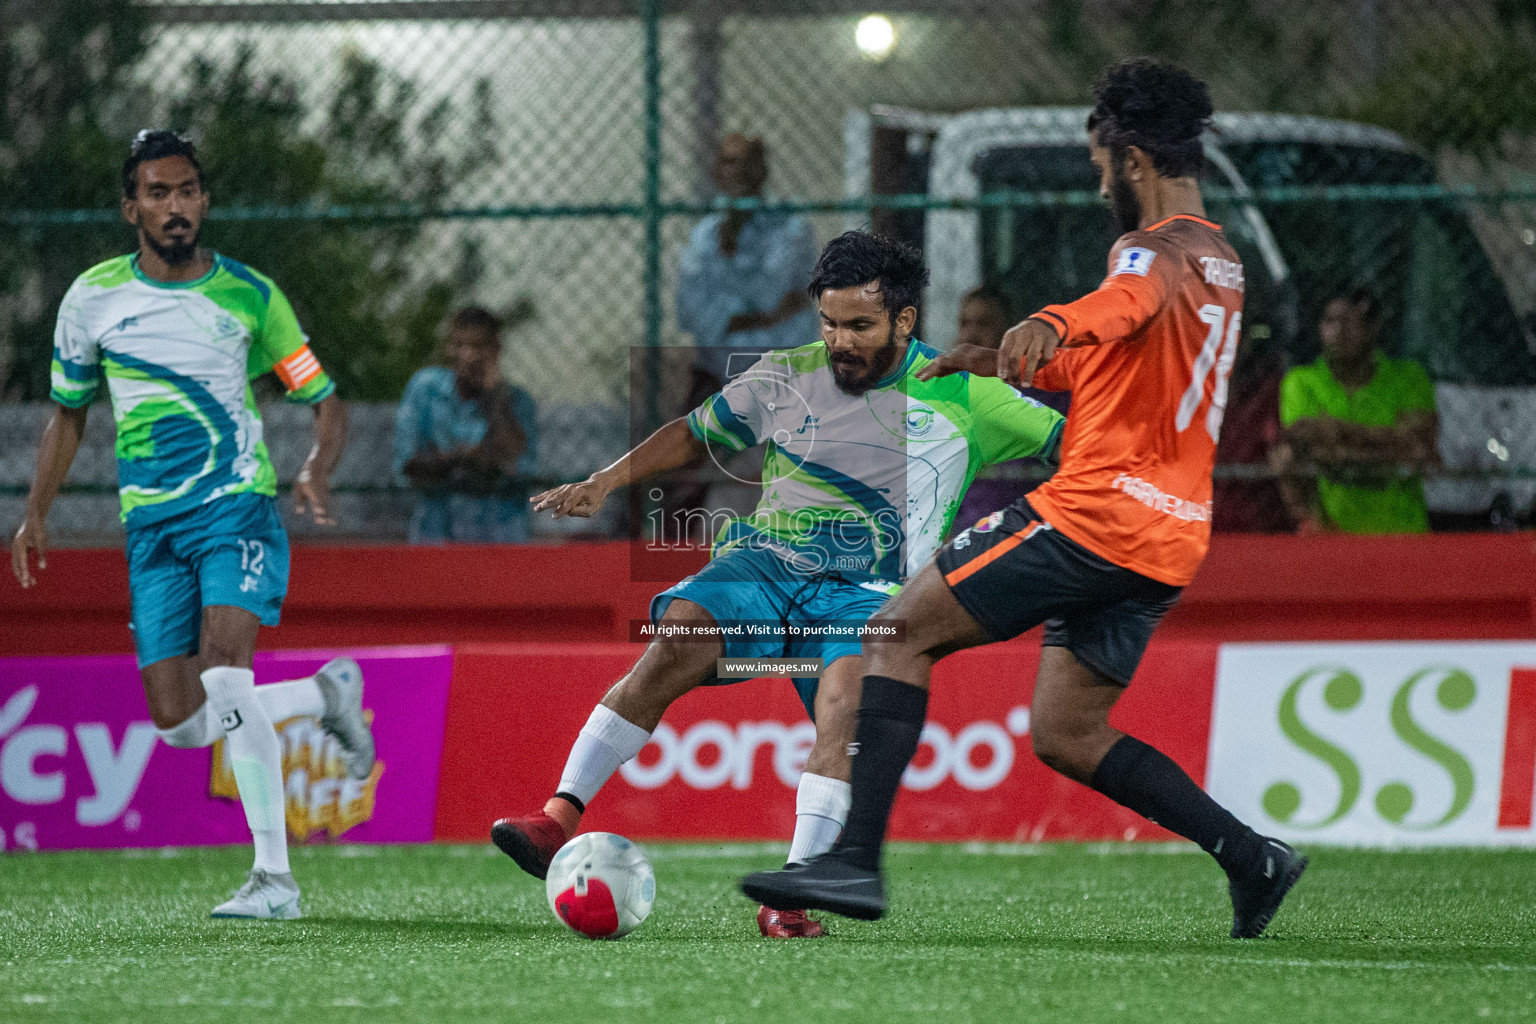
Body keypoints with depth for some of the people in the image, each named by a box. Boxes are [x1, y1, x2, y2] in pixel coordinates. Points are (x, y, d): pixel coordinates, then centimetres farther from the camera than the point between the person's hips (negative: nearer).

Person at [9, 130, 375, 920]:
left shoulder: (248, 295, 0)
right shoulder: (93, 298, 5)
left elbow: (325, 401, 5)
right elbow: (68, 411, 19)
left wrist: (318, 469, -16)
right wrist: (36, 515, 11)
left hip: (237, 507, -4)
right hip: (151, 527, 4)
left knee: (224, 672, -27)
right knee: (178, 722, -2)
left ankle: (274, 877, -16)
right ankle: (326, 695, 26)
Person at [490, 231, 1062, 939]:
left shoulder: (963, 398, 4)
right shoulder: (786, 378, 9)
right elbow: (696, 433, 22)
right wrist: (607, 481, 13)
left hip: (866, 589, -1)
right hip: (765, 560, 1)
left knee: (844, 702, -33)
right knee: (676, 637, -29)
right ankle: (560, 818, -33)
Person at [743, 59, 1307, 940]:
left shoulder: (1160, 249, -10)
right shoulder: (1221, 263, 21)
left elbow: (1128, 302, -37)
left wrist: (1048, 327, -56)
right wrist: (1000, 365, 33)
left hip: (1096, 512, -9)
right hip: (1167, 538, 9)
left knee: (900, 633, -5)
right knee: (1066, 735, 13)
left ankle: (856, 859, -14)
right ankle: (1251, 857, 4)